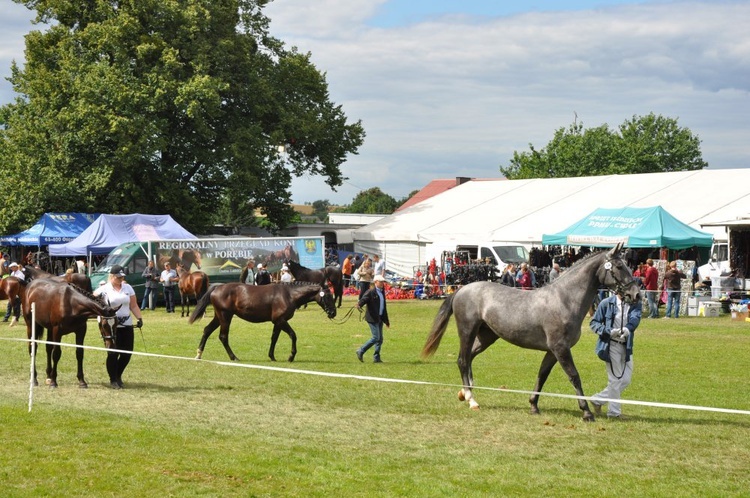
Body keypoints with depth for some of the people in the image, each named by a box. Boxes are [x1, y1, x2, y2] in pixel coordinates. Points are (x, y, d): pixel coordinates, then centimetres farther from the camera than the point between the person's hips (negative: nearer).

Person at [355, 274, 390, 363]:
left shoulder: (382, 292, 15)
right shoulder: (371, 292, -9)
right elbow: (363, 299, -22)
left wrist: (386, 321, 24)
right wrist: (359, 305, -45)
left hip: (379, 318, 8)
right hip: (372, 318, -8)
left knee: (380, 339, 7)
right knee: (376, 337, -11)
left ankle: (376, 357, 13)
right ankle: (361, 351, 0)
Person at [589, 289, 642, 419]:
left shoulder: (635, 304, 2)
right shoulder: (607, 303, -6)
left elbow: (635, 318, -17)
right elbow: (594, 323, -4)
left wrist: (627, 329, -40)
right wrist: (609, 332, -21)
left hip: (626, 346, 5)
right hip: (611, 345, -5)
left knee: (626, 380, 9)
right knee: (615, 380, -1)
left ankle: (598, 400, 25)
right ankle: (614, 412, 12)